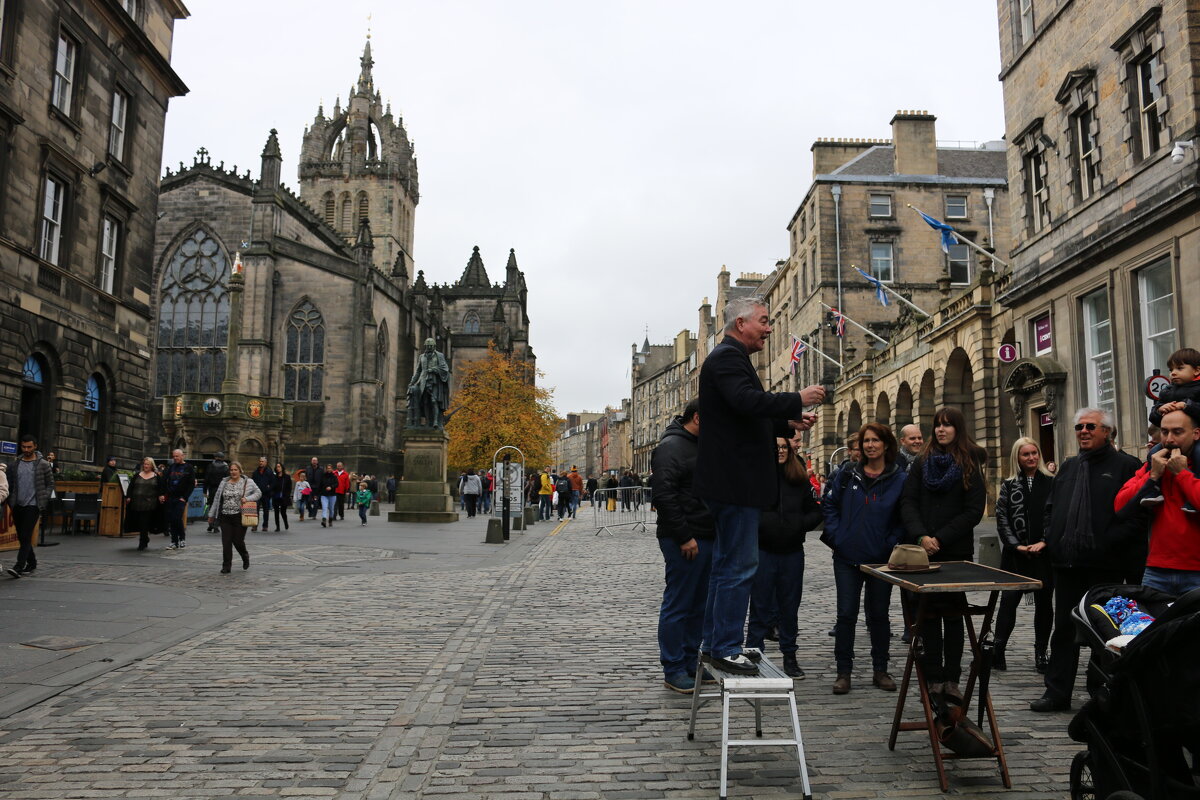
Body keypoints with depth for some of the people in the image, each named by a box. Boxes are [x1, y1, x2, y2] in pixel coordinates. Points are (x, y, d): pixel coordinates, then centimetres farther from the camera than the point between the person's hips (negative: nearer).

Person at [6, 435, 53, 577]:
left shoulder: (43, 465, -1)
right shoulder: (14, 465, 9)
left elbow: (50, 484, 1)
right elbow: (9, 486, 14)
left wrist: (43, 501, -7)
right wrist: (11, 504, 8)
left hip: (33, 506, -5)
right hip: (18, 506, 5)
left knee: (25, 537, -13)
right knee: (21, 537, 11)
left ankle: (18, 567, -17)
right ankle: (32, 563, 25)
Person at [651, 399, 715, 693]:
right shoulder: (671, 446, -12)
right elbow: (665, 495, -20)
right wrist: (684, 537, -20)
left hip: (706, 538, 9)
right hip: (684, 542, -9)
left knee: (698, 605, 15)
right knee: (678, 605, -1)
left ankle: (690, 662, 25)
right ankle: (673, 671, 7)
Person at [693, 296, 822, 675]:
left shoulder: (731, 358, 22)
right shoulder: (727, 357, -12)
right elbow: (748, 401, -30)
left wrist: (788, 424, 13)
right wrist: (798, 400, -20)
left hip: (731, 480, 12)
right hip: (735, 481, -12)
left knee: (727, 564, 16)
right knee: (740, 565, -6)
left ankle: (714, 644, 25)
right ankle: (726, 648, 1)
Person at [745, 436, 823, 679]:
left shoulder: (800, 479, 6)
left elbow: (815, 511, 10)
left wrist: (801, 525, -6)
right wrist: (757, 525, -19)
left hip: (793, 552, 4)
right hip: (763, 551, -3)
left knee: (790, 606, 13)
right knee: (761, 606, 3)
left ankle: (789, 655, 26)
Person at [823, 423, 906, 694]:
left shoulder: (900, 479, -2)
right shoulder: (847, 475, 2)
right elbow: (828, 504, 7)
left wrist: (891, 545, -9)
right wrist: (835, 535, -2)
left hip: (881, 560, 0)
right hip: (847, 558, 1)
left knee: (879, 615, 12)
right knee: (846, 615, 3)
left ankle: (880, 670, 26)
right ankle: (843, 672, 12)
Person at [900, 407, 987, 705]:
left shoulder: (971, 465, 2)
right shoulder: (922, 463, 10)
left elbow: (974, 511, -5)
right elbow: (908, 502, 2)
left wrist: (940, 539, -11)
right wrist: (920, 536, -13)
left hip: (956, 551, -2)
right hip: (921, 551, 2)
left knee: (953, 612, 5)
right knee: (928, 612, 3)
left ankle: (951, 678, 10)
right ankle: (934, 677, 8)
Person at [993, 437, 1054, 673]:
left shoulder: (1051, 483, 4)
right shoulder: (1008, 485, 7)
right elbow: (1002, 519, 4)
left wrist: (1044, 542, -10)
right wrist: (1016, 545, -6)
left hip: (1045, 552, 0)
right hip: (1016, 554, 0)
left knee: (1044, 603, 6)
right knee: (1009, 601, -2)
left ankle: (1041, 653, 17)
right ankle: (998, 651, 2)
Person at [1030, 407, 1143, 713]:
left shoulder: (1126, 466, -4)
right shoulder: (1068, 467, 16)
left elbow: (1137, 514, -12)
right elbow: (1051, 507, 22)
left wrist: (1110, 543, -19)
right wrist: (1053, 539, 8)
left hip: (1105, 565, -6)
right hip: (1068, 562, 6)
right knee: (1064, 629, 10)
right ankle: (1057, 693, 17)